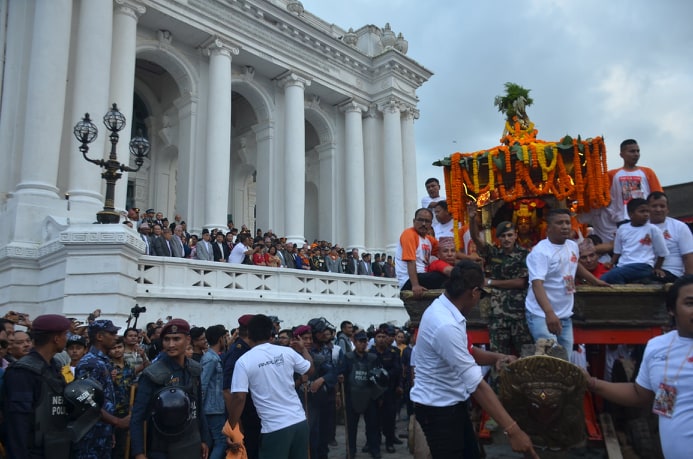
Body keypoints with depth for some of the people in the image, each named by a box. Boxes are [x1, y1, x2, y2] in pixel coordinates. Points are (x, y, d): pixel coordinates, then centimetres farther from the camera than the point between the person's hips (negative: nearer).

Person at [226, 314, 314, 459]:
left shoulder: (244, 361, -8)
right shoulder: (287, 352, 1)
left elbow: (239, 398, -14)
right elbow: (310, 369, 16)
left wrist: (231, 429, -3)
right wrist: (303, 349, 34)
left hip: (274, 428, -4)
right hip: (299, 421, 4)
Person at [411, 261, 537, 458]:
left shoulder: (442, 308, -1)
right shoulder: (446, 325, -32)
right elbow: (476, 384, -31)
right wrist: (512, 429, -28)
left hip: (453, 404, 9)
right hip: (438, 409, -9)